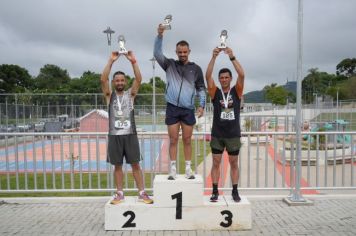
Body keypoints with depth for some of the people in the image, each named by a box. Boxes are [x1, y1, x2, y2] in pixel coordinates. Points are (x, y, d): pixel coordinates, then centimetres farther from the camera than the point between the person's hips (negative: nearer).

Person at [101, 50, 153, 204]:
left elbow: (139, 79, -9)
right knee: (117, 165, 8)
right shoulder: (109, 95, 6)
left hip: (130, 134, 0)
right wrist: (111, 61, -15)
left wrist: (133, 61, -16)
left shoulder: (130, 94, 6)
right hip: (114, 135, 1)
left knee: (135, 164, 4)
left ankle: (142, 193, 11)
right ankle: (119, 194, 20)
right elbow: (103, 79, -10)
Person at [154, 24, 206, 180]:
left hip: (188, 109, 0)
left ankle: (188, 169, 15)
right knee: (173, 140, 3)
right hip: (172, 108, 0)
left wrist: (202, 105, -4)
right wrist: (160, 35, -19)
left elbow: (201, 88, 8)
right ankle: (173, 169, 11)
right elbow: (157, 53, -6)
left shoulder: (196, 69, 7)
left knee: (187, 140, 6)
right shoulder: (170, 64, 7)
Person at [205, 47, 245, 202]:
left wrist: (232, 57, -23)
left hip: (233, 135, 0)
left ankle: (235, 191, 20)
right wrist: (214, 57, -24)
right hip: (217, 135, 0)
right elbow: (208, 76, -14)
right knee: (216, 163, 5)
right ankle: (215, 191, 15)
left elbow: (242, 75, -15)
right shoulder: (215, 92, 1)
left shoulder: (236, 91, 1)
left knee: (233, 164, 9)